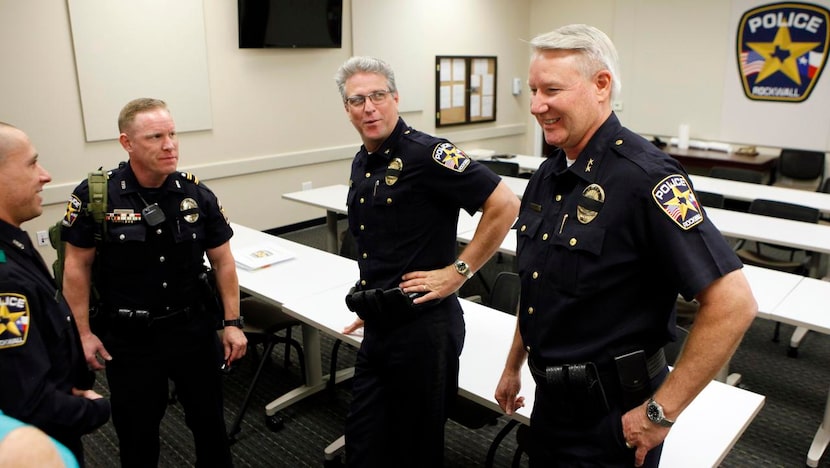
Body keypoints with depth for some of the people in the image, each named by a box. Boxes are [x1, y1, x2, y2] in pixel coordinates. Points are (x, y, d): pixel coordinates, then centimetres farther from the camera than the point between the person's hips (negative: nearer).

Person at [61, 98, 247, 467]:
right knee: (136, 431, 17)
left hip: (194, 329, 2)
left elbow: (222, 261, 0)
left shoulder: (197, 194, -6)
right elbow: (78, 266, -5)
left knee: (209, 419, 19)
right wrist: (85, 333, -5)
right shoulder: (95, 195, -13)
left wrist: (232, 322, -1)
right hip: (128, 338, -2)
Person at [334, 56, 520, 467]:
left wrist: (458, 271, -18)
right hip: (378, 328, 8)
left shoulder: (425, 153, -16)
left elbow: (505, 205, -20)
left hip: (423, 326, -8)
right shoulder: (361, 164, 11)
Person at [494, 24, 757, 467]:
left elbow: (733, 303, -25)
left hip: (612, 415, -7)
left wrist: (660, 413, -20)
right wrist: (513, 367, 17)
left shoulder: (644, 176, -22)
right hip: (550, 398, 8)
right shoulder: (546, 177, 3)